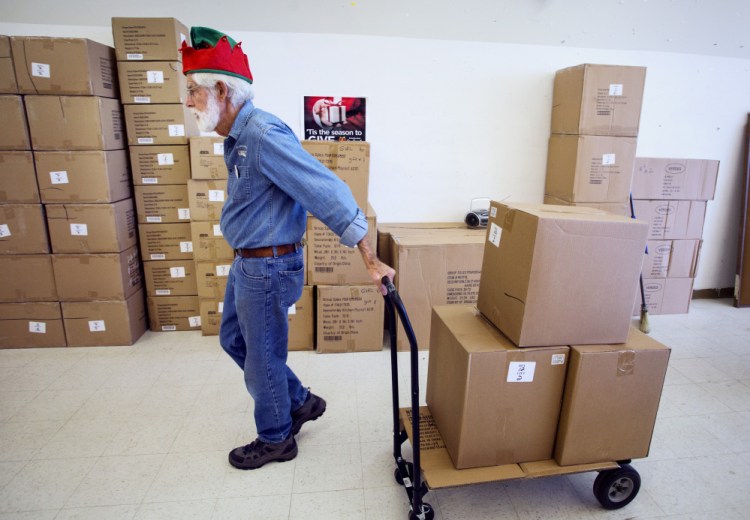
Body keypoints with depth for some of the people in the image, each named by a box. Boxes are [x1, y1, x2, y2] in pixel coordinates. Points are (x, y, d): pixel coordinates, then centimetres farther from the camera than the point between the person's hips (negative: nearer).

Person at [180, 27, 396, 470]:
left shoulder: (264, 136, -24)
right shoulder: (237, 138, 7)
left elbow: (328, 192, -29)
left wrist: (371, 261, -30)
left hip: (269, 269, -10)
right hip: (247, 265, 10)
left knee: (263, 359, 8)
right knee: (234, 339, 24)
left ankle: (276, 440, 34)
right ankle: (301, 402, 38)